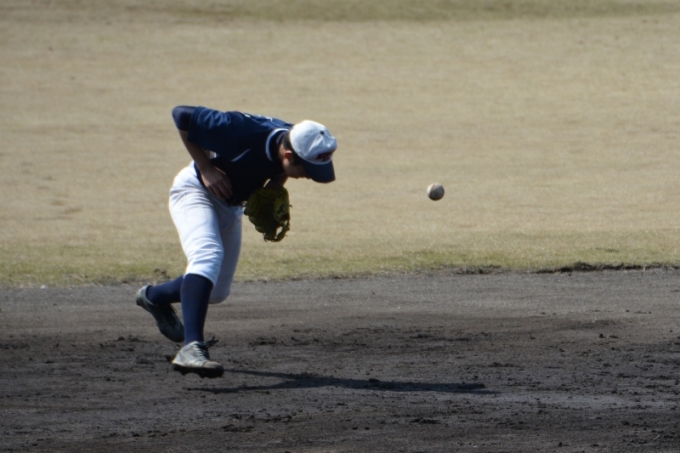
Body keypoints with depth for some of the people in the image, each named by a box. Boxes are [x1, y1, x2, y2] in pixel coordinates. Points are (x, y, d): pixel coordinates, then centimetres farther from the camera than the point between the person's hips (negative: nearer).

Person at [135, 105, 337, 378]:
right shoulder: (242, 132, -37)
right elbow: (181, 115, -27)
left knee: (217, 292, 14)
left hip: (231, 206, 7)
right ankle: (192, 347, -44)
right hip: (195, 190, -7)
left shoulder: (295, 145, -18)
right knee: (208, 255, -33)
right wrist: (205, 168, -27)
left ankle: (154, 296, 42)